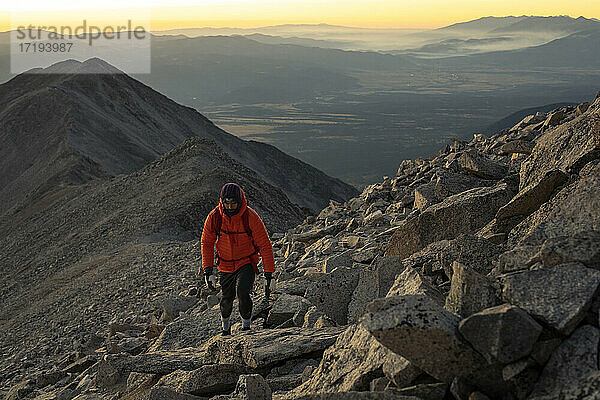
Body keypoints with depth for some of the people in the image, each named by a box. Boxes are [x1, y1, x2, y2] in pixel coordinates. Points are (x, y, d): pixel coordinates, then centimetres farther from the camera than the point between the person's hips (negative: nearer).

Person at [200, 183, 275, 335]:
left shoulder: (250, 217, -20)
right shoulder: (214, 217, -13)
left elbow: (265, 245, -14)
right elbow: (206, 243, 0)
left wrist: (269, 274, -15)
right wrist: (208, 270, -7)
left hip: (247, 262, -3)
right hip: (225, 265, 3)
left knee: (242, 293, -25)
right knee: (227, 299, 9)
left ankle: (246, 325, 2)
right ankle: (225, 325, 42)